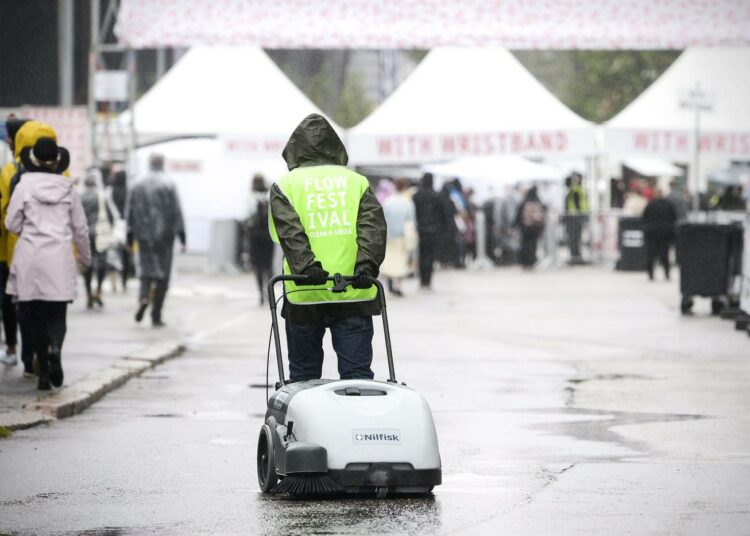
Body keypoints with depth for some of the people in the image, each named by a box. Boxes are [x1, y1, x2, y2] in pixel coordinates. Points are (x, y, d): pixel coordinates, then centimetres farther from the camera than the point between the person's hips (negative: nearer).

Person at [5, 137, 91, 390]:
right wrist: (85, 256, 25)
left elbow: (12, 224, 0)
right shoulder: (68, 189, 3)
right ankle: (55, 347, -27)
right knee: (57, 314, 5)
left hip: (30, 257, -1)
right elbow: (80, 228, 9)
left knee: (35, 315, 6)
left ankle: (44, 371, 2)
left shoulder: (25, 186, -3)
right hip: (60, 258, 1)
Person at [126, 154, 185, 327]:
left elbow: (130, 212, 6)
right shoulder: (169, 186, -6)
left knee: (147, 270, 13)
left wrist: (130, 237, 11)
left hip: (144, 235, 2)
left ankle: (143, 297, -19)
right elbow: (176, 211, -7)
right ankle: (156, 316, 4)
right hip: (164, 235, -2)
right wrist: (182, 236, -4)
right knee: (163, 275, 5)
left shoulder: (137, 186, 4)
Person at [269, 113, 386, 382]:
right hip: (354, 296, 1)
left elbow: (289, 230, -9)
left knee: (303, 375, 10)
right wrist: (366, 266, -13)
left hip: (304, 296, -1)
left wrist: (306, 267, -20)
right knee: (357, 373, 0)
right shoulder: (357, 181, 13)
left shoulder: (285, 185, 7)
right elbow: (373, 225, -2)